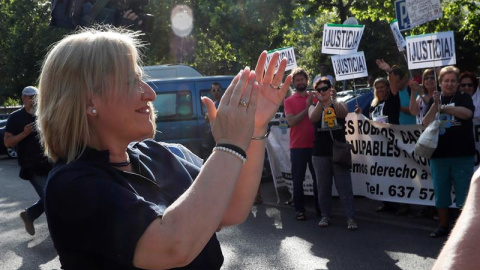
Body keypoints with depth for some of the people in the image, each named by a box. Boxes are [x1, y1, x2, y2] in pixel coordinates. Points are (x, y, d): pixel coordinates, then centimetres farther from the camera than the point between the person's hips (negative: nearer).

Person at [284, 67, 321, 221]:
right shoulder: (289, 101, 2)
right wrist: (306, 108, -16)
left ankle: (320, 207, 21)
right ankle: (299, 209, 11)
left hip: (315, 145, 2)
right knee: (298, 180, 3)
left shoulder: (314, 98, 8)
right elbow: (291, 121, -12)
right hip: (297, 146, -2)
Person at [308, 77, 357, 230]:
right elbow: (313, 118, -15)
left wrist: (333, 99, -34)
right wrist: (320, 102, -30)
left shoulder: (339, 105, 6)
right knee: (323, 187, 7)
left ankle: (350, 217, -2)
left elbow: (343, 114, -18)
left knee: (344, 186, -4)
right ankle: (325, 216, 17)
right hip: (320, 153, 2)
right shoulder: (314, 107, 8)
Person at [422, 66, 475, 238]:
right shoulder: (434, 100, 12)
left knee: (464, 193, -1)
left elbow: (467, 113, -19)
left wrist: (443, 107, -16)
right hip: (439, 154, 4)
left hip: (462, 155, -3)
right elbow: (426, 123, -1)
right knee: (441, 193, 11)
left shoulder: (464, 98, 3)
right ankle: (443, 226, 22)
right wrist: (436, 104, -12)